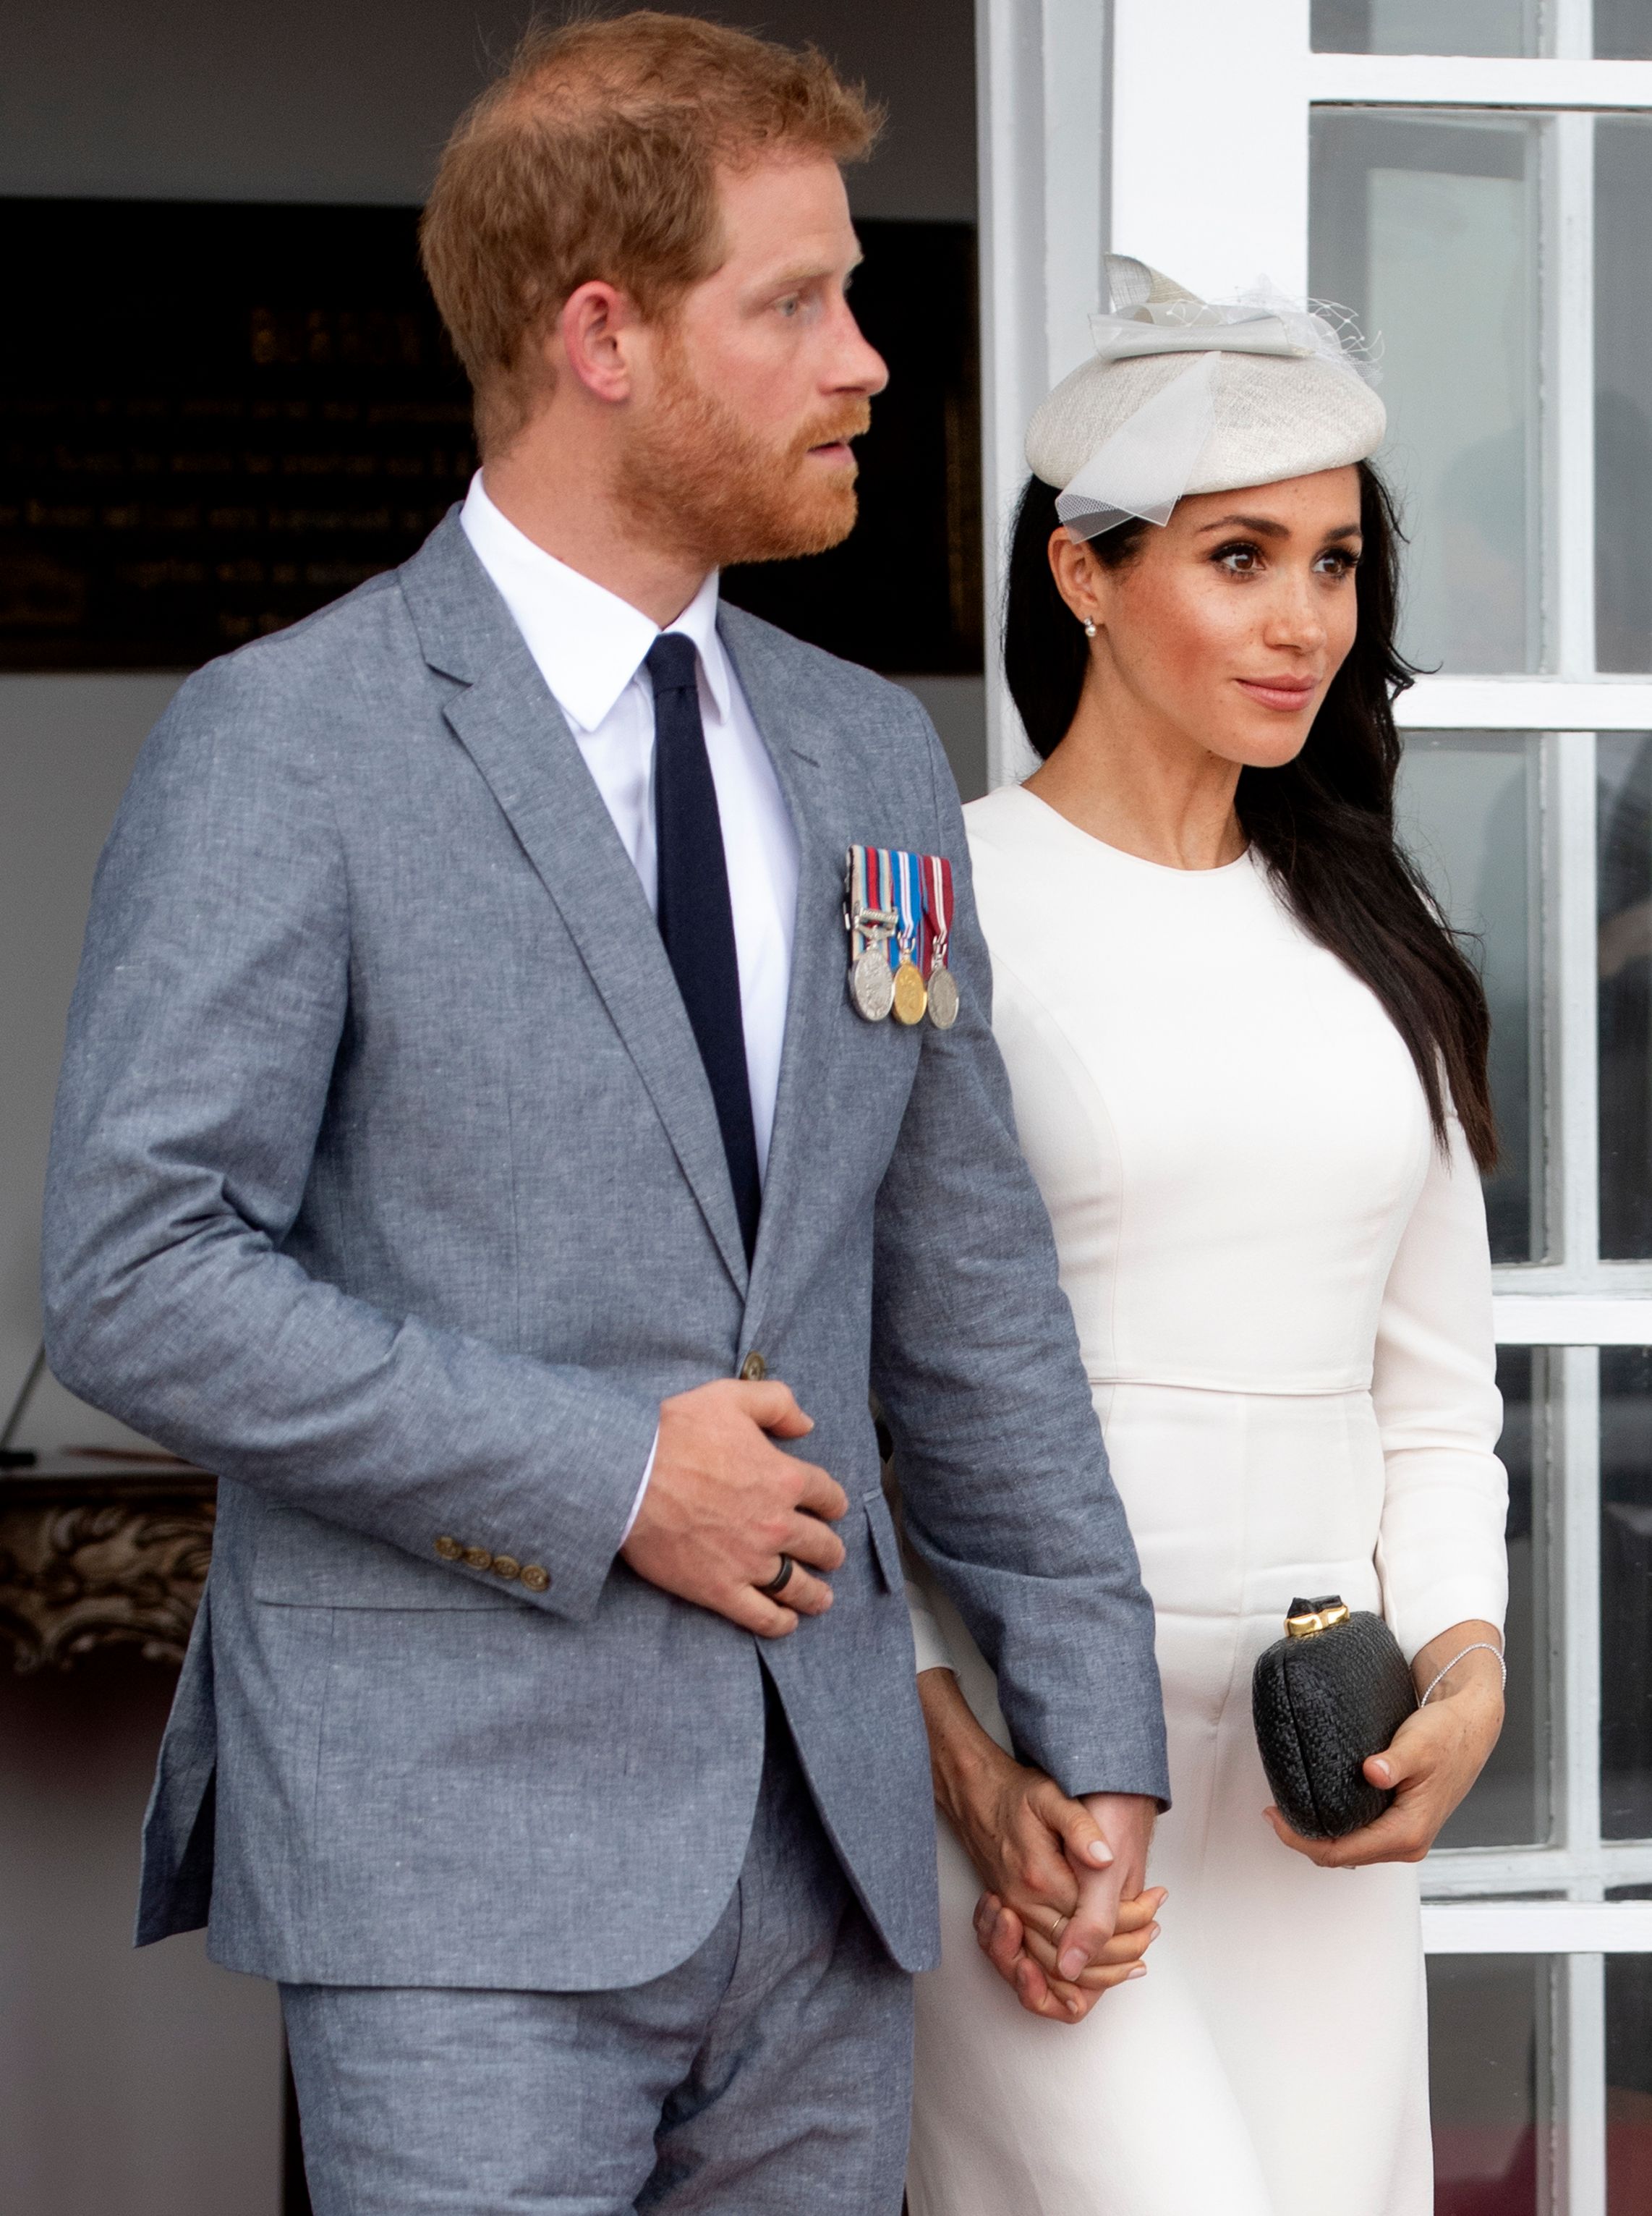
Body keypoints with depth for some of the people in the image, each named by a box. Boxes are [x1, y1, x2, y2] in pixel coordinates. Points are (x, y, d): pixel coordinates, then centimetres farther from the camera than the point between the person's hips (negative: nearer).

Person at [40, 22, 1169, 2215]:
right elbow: (139, 1276, -12)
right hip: (461, 1857, -6)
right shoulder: (287, 748, -6)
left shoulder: (871, 757, 13)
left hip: (822, 1854, 6)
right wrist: (600, 1475, -14)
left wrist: (1093, 1710, 15)